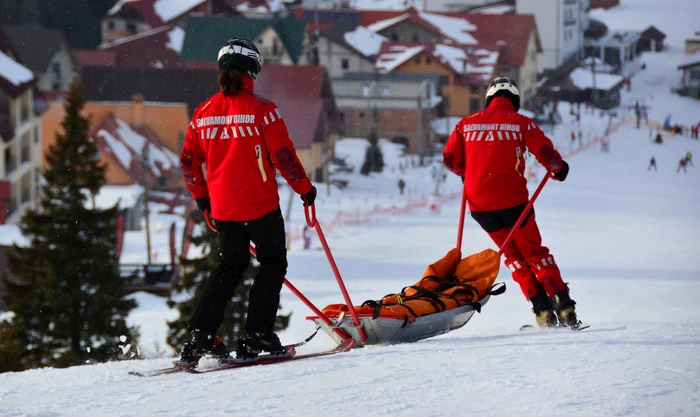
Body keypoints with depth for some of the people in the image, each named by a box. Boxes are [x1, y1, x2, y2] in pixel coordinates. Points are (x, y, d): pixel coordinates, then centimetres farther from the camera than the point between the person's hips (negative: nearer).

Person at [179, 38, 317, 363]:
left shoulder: (204, 112, 4)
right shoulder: (261, 109, -11)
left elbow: (188, 160, 9)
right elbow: (283, 155, -10)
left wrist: (201, 196, 23)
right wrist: (305, 188, 3)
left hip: (222, 207, 5)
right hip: (260, 205, -5)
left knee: (230, 266, 18)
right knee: (273, 263, 11)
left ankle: (199, 338, 7)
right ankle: (256, 336, 1)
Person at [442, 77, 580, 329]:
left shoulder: (467, 124, 7)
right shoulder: (521, 123, 0)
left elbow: (450, 159, 7)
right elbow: (547, 154, -7)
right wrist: (558, 169, 15)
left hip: (478, 202, 2)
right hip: (512, 199, -2)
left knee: (513, 256, 17)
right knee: (534, 252, 12)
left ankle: (543, 312, 9)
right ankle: (564, 308, 4)